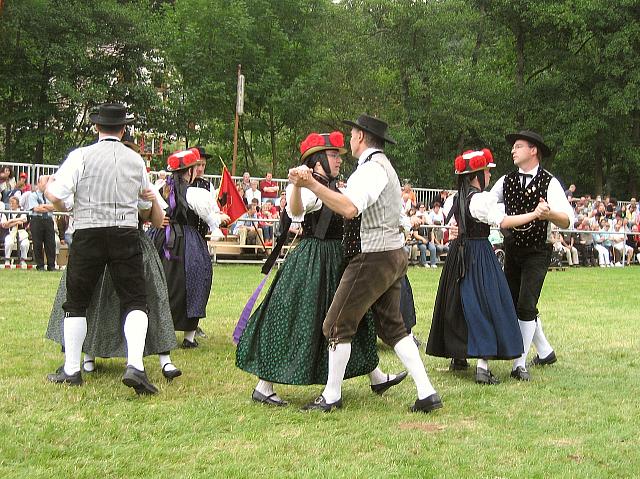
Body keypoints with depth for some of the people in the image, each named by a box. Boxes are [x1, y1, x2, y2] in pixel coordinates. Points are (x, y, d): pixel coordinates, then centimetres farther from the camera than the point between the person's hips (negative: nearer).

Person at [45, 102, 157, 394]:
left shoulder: (81, 156, -4)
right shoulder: (136, 160, 7)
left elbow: (55, 194, -11)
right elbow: (146, 208, 19)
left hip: (88, 235, -1)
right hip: (126, 235, 1)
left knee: (76, 303, 12)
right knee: (135, 301, 3)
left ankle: (71, 370, 17)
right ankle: (135, 365, -16)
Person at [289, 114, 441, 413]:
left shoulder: (370, 168, -15)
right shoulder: (384, 165, 18)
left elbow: (350, 208, -31)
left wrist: (311, 184, -33)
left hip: (372, 259, -10)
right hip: (394, 256, 10)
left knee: (338, 325, 0)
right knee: (392, 326, 13)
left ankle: (331, 396, 9)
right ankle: (426, 393, 9)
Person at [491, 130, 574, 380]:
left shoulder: (549, 183, -12)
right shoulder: (506, 181, 2)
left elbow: (567, 220, -22)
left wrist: (549, 213, -44)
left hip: (537, 253, -6)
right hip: (512, 250, 6)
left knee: (525, 306, -13)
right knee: (515, 304, 14)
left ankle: (520, 364, -3)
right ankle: (545, 352, 32)